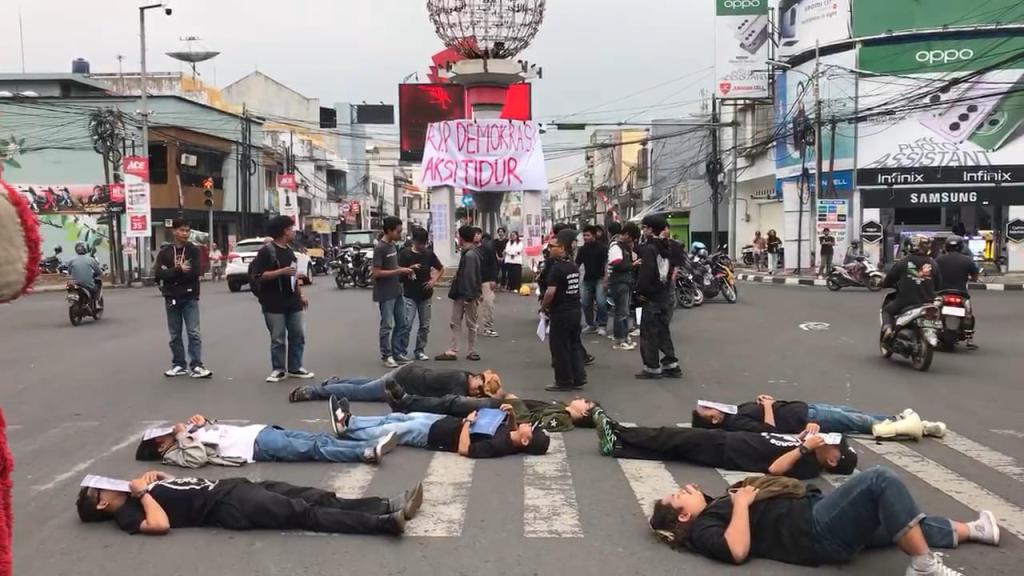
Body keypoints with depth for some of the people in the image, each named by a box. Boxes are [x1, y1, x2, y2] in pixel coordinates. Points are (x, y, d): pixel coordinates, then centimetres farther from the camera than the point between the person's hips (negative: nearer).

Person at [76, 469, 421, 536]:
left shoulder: (132, 495, 22)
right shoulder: (127, 514, -3)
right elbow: (161, 524, -23)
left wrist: (155, 477, 11)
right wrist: (144, 492, -13)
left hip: (227, 487, 8)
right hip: (229, 509, -8)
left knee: (315, 498, -6)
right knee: (304, 513, -20)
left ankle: (390, 506, -13)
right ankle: (385, 522, -28)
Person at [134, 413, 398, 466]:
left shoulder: (186, 434, 23)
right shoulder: (175, 453, 0)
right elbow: (198, 458, -21)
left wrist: (204, 422, 11)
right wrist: (183, 436, -10)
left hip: (256, 431, 8)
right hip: (257, 447, -8)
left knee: (318, 439, -8)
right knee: (313, 449, -19)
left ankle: (370, 447, -14)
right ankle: (367, 453, -27)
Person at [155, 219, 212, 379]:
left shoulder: (194, 250, 1)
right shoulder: (165, 252, 5)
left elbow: (195, 271, -14)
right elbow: (159, 273, -9)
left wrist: (171, 273, -12)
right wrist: (179, 270, -18)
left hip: (190, 298, -2)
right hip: (171, 298, 2)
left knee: (194, 333, -6)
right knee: (175, 335, 8)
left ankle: (196, 366, -4)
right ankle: (179, 365, 17)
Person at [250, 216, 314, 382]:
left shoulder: (289, 250, 15)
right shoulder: (266, 251, -10)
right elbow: (257, 276, -18)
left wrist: (301, 294, 19)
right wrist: (281, 271, -23)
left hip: (292, 301, 7)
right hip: (274, 304, -7)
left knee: (298, 336, 8)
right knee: (278, 338, -1)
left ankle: (295, 368, 17)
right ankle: (278, 370, 10)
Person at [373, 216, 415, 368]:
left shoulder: (392, 245, 9)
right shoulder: (380, 248, -16)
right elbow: (377, 273, -19)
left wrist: (407, 269, 5)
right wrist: (399, 271, -19)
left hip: (397, 292, 8)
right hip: (385, 294, -8)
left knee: (402, 325, 11)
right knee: (387, 326, 1)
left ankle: (397, 353, 20)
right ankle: (386, 355, 13)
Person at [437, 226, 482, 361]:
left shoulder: (470, 255, -20)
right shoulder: (468, 253, 10)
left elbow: (470, 277, -23)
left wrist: (468, 296, -23)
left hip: (468, 295, -10)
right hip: (460, 294, 10)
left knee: (471, 324, 5)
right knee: (455, 322, 10)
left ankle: (471, 352, 15)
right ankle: (452, 351, 13)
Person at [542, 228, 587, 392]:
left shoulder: (557, 268, -17)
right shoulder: (574, 266, 9)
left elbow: (550, 292, -25)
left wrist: (543, 307, -8)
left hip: (560, 313, -8)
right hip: (575, 310, 8)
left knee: (559, 348, 2)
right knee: (574, 344, 15)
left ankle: (564, 381, 8)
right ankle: (578, 378, 17)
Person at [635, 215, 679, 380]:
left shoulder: (650, 249, -17)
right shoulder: (667, 248, 10)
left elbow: (646, 273, -23)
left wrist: (641, 292, -12)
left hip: (652, 298, -8)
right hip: (666, 296, 8)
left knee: (649, 334, 1)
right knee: (663, 332, 16)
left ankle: (652, 369, 5)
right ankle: (671, 365, 18)